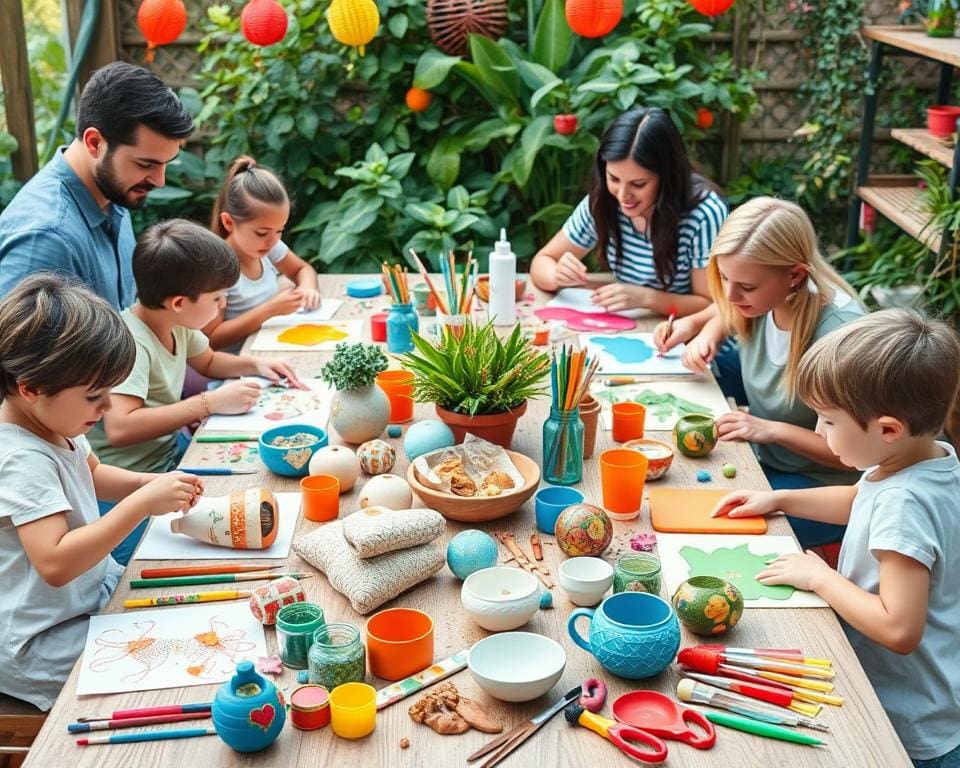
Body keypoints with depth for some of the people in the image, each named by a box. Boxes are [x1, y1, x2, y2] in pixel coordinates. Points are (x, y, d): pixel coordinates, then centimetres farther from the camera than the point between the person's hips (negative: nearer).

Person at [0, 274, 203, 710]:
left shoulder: (52, 424, -1)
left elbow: (93, 473, 21)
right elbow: (55, 564, -38)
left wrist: (148, 483, 1)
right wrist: (142, 504, -36)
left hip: (94, 588, 9)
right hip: (42, 642, -9)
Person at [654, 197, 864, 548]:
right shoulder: (761, 297, -10)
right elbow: (726, 315, 19)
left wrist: (772, 429, -26)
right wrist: (704, 333, -3)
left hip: (818, 486, -7)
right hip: (760, 455, 7)